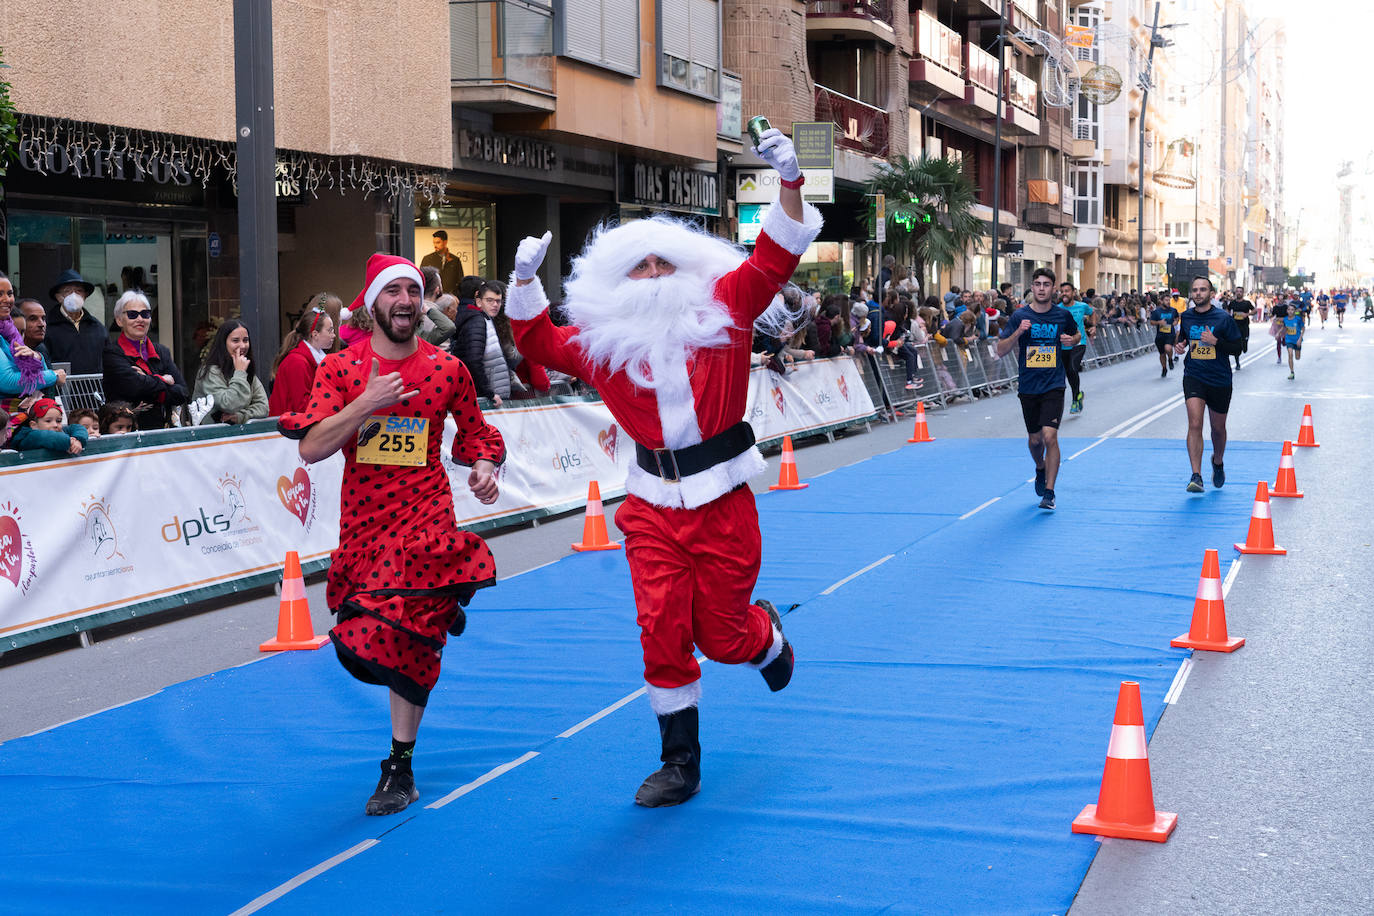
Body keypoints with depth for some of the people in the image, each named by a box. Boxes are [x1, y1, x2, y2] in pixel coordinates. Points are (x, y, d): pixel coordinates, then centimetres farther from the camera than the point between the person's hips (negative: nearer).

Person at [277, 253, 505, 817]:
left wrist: (484, 467, -2)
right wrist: (367, 403, -18)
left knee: (399, 635, -15)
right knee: (366, 638, 9)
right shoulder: (341, 368, 1)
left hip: (425, 516, -2)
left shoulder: (448, 370, 2)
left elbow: (475, 432, 18)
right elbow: (311, 448, -9)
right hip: (362, 520, 2)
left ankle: (400, 766, -4)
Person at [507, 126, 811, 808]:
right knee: (662, 633, -2)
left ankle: (766, 635, 46)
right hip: (654, 508, 2)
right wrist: (525, 282, 1)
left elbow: (776, 257, -9)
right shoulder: (603, 339, 4)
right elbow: (538, 343, 16)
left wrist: (789, 182, -21)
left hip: (722, 502, -2)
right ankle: (680, 764, 14)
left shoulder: (721, 310, -2)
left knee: (723, 636, 6)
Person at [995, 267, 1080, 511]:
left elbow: (1076, 336, 21)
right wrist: (1018, 332, -20)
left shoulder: (1064, 315, 1)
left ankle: (1049, 492, -9)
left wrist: (1071, 341, -3)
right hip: (1028, 387, 1)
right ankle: (1041, 469, 46)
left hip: (1054, 386, -1)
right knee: (1034, 439, 13)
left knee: (1050, 436, -16)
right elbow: (1001, 350, -3)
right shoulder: (1020, 316, -2)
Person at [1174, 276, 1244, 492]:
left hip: (1220, 380, -1)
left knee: (1218, 428, 14)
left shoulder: (1224, 318, -7)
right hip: (1193, 377, 1)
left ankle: (1218, 462, 45)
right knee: (1194, 424, -17)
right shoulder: (1186, 317, 3)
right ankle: (1196, 476, -18)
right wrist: (1179, 346, -1)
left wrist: (1216, 341, -20)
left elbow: (1237, 348, -5)